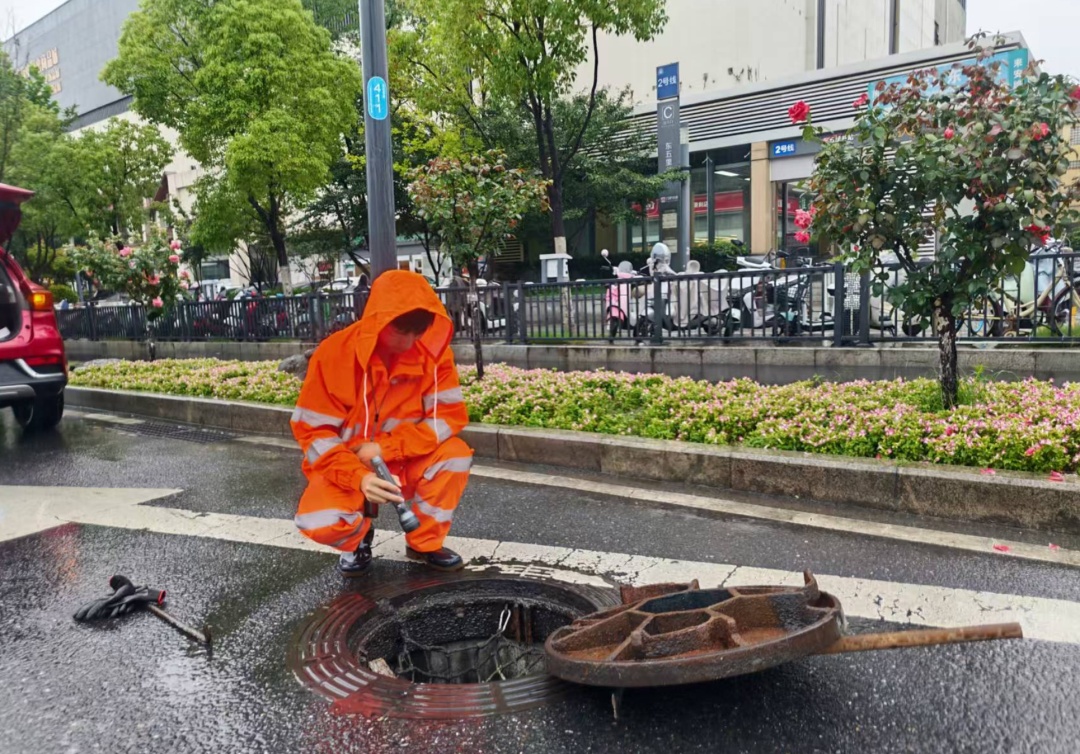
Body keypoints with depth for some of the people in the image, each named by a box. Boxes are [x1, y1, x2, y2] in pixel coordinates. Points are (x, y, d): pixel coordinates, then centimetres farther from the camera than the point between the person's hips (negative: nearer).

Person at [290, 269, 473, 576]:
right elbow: (314, 432, -18)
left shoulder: (433, 351, -14)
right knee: (317, 523, -30)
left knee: (456, 453, -27)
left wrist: (384, 448, -26)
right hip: (346, 470, -2)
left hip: (405, 463, 2)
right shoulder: (334, 354, -19)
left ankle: (425, 542, -1)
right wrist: (359, 478, -34)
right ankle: (358, 537, 9)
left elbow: (449, 415, -15)